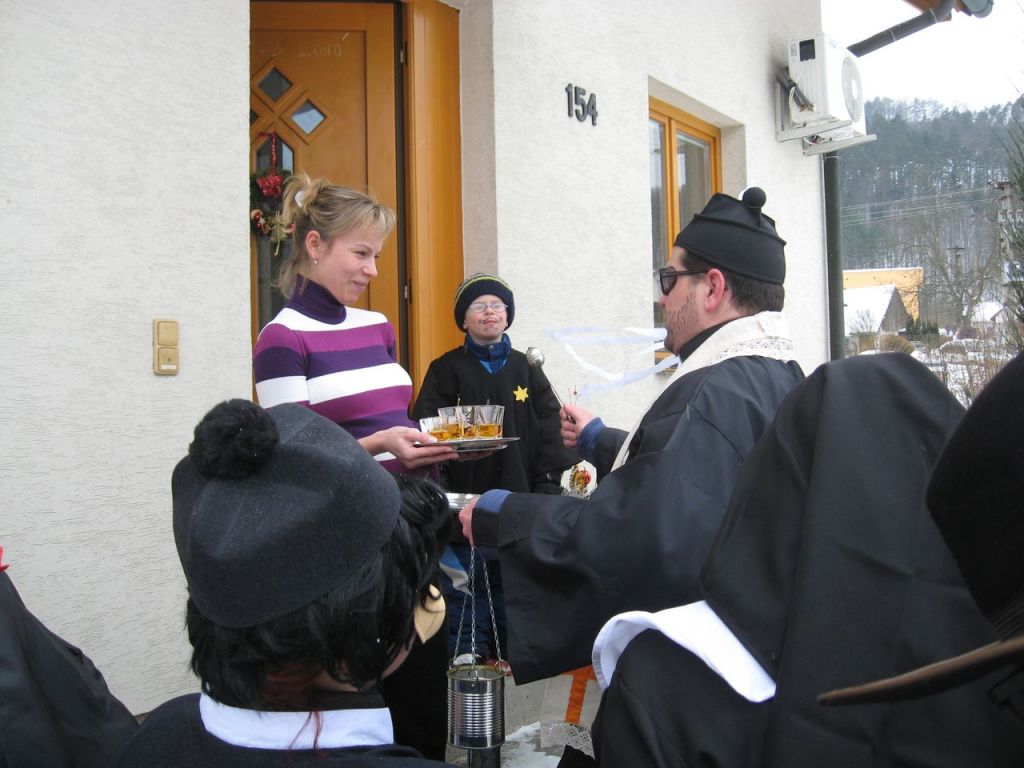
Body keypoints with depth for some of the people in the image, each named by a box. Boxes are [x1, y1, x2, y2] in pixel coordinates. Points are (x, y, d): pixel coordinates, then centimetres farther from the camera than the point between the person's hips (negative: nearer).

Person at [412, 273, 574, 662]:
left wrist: (546, 491, -2)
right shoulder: (447, 370, 1)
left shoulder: (526, 371, 9)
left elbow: (550, 433, 6)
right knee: (463, 594, 2)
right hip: (464, 504, -3)